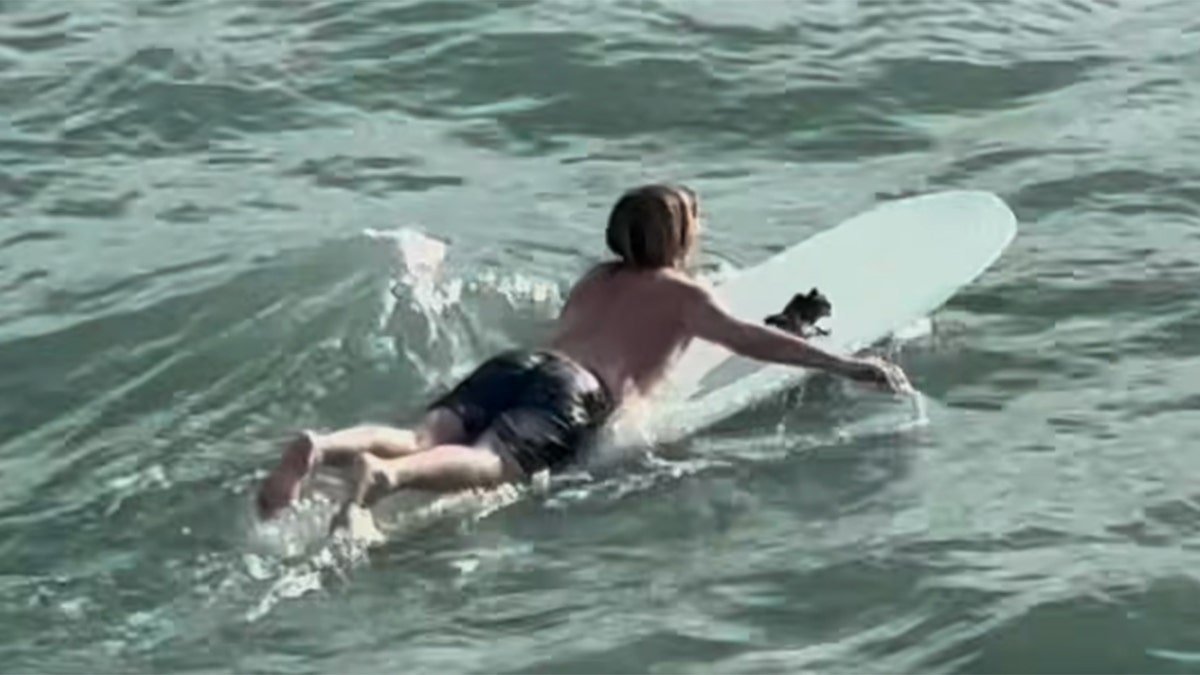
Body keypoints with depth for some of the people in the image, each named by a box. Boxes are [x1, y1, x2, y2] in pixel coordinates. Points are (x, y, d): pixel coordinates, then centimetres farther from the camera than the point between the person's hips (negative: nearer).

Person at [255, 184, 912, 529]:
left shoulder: (595, 280, 36)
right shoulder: (682, 294, 17)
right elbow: (750, 339, 5)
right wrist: (845, 365, 5)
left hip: (510, 362, 6)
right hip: (572, 393, -6)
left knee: (419, 438, -15)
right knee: (489, 462, -32)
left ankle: (320, 447, -45)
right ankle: (384, 476, -61)